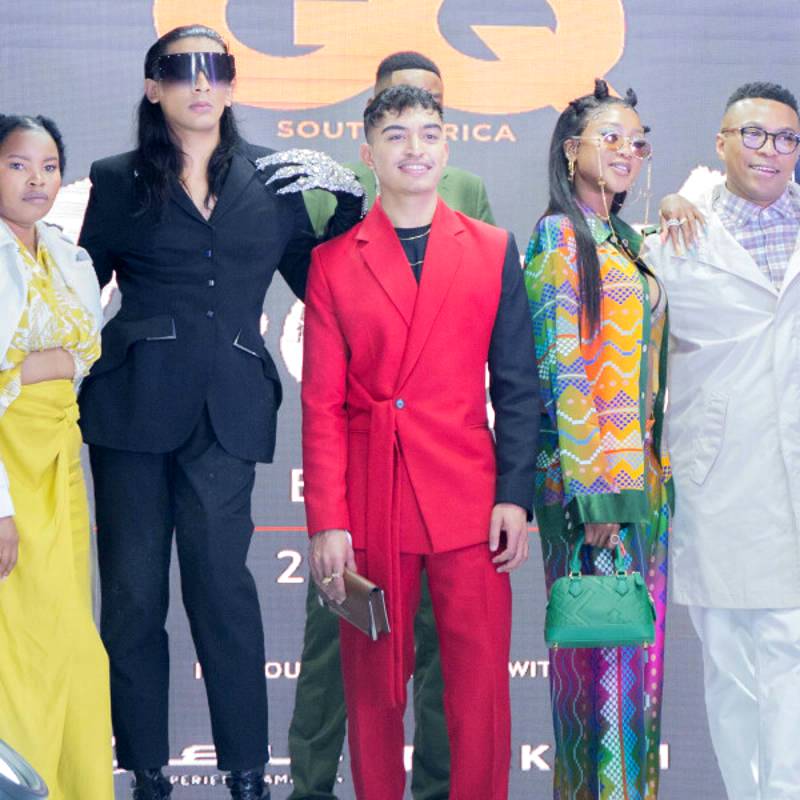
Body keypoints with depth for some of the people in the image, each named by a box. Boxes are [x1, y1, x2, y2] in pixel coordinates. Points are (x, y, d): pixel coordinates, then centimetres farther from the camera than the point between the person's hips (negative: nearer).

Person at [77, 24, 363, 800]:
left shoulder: (273, 177, 11)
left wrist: (347, 199, 2)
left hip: (227, 409, 0)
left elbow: (317, 281, 12)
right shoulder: (118, 181, 8)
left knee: (221, 582, -5)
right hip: (133, 405, 0)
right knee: (132, 588, 2)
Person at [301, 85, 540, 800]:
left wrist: (515, 496, -3)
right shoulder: (333, 262, 6)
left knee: (481, 688, 0)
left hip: (470, 502, 0)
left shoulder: (494, 250, 8)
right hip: (369, 506, 0)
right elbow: (322, 403, 2)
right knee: (373, 690, 6)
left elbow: (517, 385, 7)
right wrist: (326, 522, -5)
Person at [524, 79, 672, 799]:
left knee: (637, 641, 11)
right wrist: (594, 488, -19)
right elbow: (561, 369, -14)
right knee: (596, 640, -3)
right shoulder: (559, 238, -8)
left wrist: (655, 470, 12)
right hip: (588, 474, -8)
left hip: (644, 472, 8)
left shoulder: (627, 241, 16)